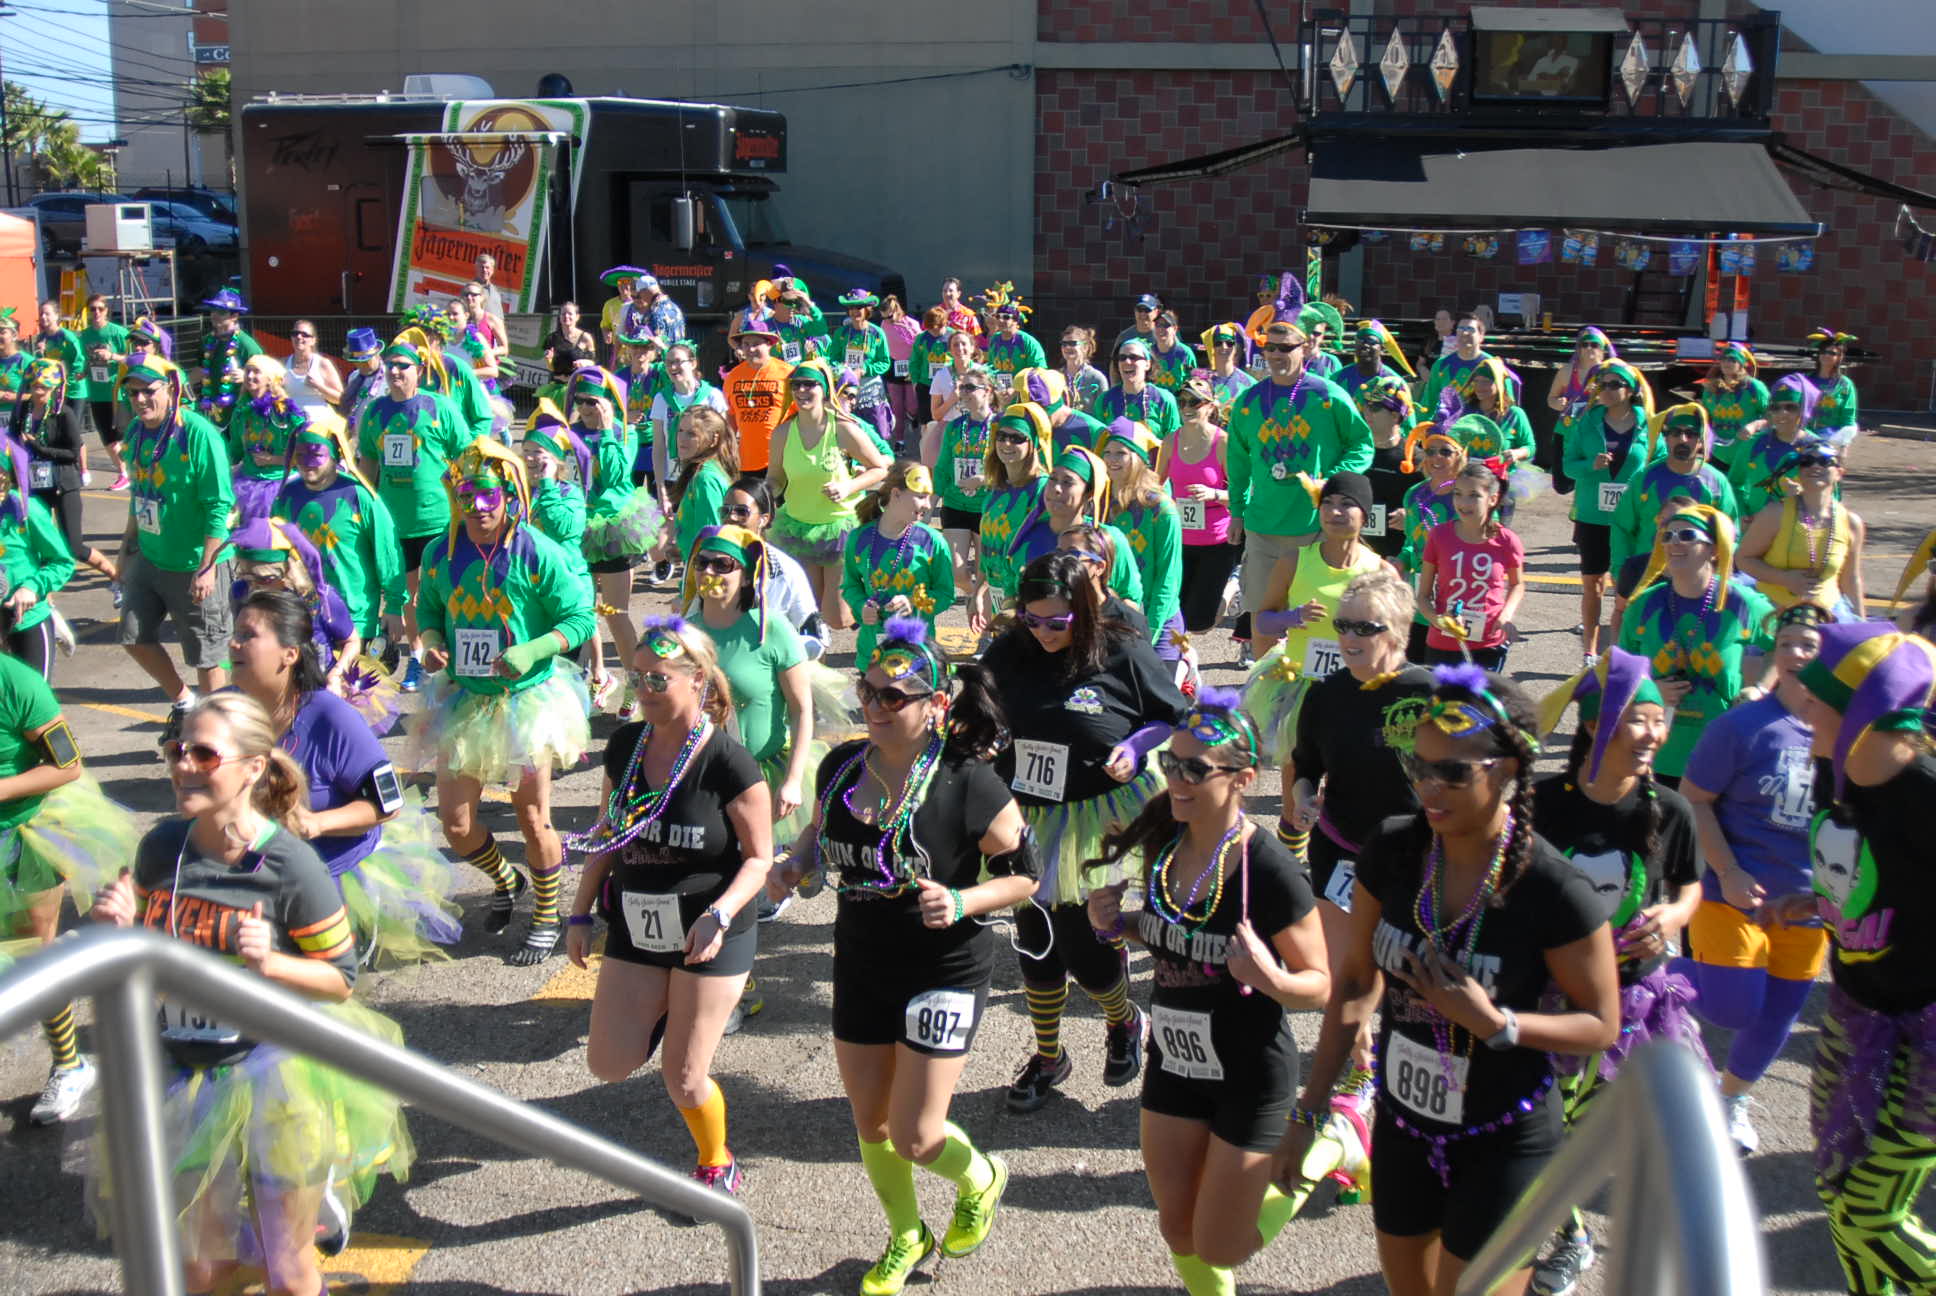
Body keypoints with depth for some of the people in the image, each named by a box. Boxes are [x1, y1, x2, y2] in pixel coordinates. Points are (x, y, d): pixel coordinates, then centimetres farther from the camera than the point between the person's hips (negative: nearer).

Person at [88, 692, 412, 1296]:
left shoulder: (291, 865, -19)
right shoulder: (161, 847, -4)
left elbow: (340, 978, -11)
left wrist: (269, 962, -28)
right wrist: (118, 926, -11)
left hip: (272, 1072, -5)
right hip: (181, 1076, 5)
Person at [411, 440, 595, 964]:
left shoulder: (536, 554, -16)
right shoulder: (440, 554, -3)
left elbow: (579, 618, -12)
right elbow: (429, 611, 12)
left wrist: (532, 651, -27)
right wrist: (431, 643, -10)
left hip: (527, 699, -4)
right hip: (464, 700, 4)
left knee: (533, 818, 6)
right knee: (455, 823, 6)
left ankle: (547, 917, 29)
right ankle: (505, 881, 39)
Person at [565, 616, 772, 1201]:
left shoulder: (728, 763, -18)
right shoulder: (625, 745, 0)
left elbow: (759, 858, -13)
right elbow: (605, 835, 11)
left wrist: (718, 915, -29)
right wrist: (581, 916, 10)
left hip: (709, 935, -5)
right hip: (634, 929, 5)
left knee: (683, 1078, 1)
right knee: (608, 1064, 1)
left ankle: (718, 1167, 30)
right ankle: (667, 1010, 32)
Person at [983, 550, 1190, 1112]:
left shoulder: (1124, 655, -12)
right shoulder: (1007, 655, -4)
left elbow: (1178, 719, -1)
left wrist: (1135, 747, -18)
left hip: (1098, 827, -4)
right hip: (1025, 824, 4)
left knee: (1084, 948, 0)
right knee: (1035, 946, 14)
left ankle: (1125, 1024, 36)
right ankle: (1047, 1055, 37)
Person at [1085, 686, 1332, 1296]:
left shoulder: (1270, 871, -25)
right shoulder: (1162, 843, -7)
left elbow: (1322, 985, -17)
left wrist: (1271, 979, -37)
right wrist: (1116, 922, -8)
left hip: (1253, 1078, -5)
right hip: (1174, 1064, 6)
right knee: (1178, 1231, 16)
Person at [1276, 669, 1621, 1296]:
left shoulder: (1555, 892, -23)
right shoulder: (1391, 850, -11)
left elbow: (1601, 1025, -11)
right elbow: (1355, 981, 1)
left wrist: (1492, 1021, -27)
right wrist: (1309, 1112, 2)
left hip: (1504, 1144, -4)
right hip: (1403, 1126, 5)